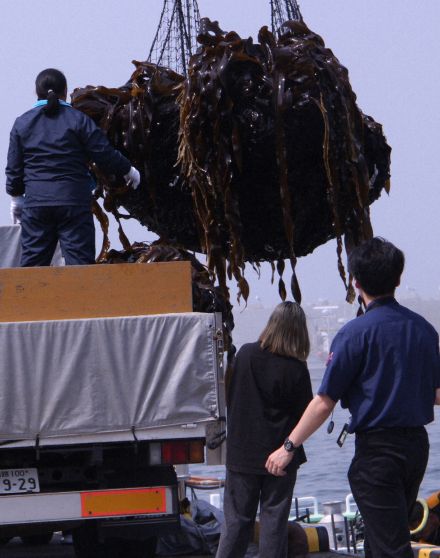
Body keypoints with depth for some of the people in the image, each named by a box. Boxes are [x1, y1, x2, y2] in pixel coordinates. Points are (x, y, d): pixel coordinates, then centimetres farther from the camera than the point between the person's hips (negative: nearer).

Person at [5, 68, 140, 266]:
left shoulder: (22, 123, 6)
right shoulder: (78, 120, -3)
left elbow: (14, 168, 9)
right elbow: (105, 154, -2)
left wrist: (16, 198, 23)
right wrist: (128, 171, 15)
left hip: (36, 204, 2)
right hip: (74, 203, -2)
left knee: (32, 261, 6)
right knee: (79, 259, -2)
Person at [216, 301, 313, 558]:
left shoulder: (245, 354, -5)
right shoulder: (296, 369, -13)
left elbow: (231, 399, 7)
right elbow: (306, 415, -6)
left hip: (241, 452, 2)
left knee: (237, 519, 9)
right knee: (274, 519, 5)